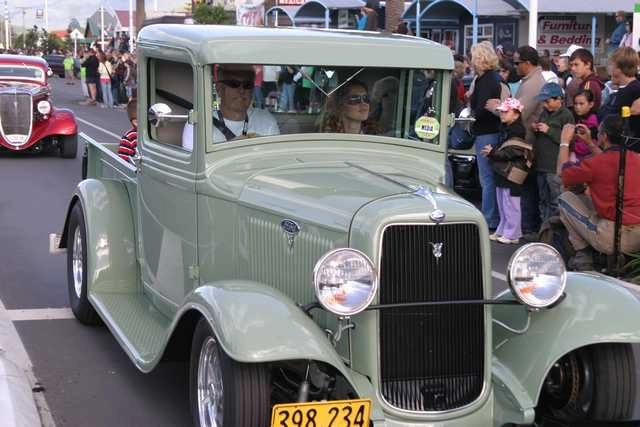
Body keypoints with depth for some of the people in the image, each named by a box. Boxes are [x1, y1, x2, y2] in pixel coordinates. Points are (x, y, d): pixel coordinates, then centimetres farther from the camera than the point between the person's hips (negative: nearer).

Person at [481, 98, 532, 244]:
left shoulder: (517, 130, -16)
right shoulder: (505, 128, 15)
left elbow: (510, 153, -22)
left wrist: (493, 152, -16)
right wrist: (492, 151, 2)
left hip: (512, 173, -10)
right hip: (502, 172, 10)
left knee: (510, 204, -4)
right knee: (502, 205, 15)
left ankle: (512, 235, 2)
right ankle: (502, 231, 23)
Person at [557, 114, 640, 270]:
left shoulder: (595, 164, -14)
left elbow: (563, 173, 5)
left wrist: (565, 142, 17)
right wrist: (589, 142, 34)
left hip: (617, 238, -7)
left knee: (566, 198, 11)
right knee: (587, 198, 29)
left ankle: (583, 255, 11)